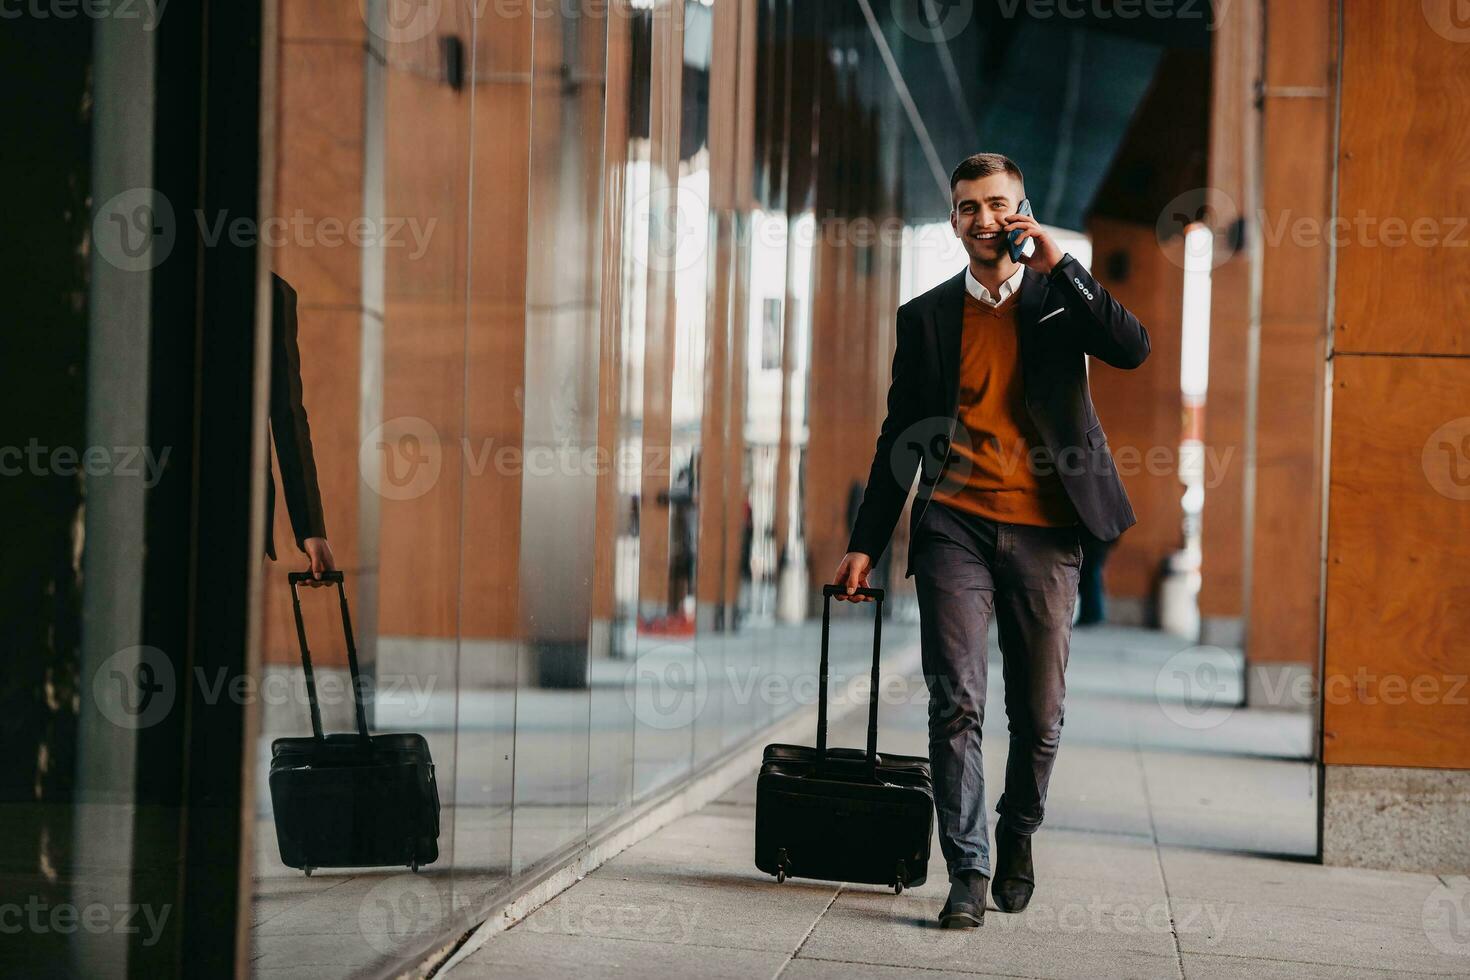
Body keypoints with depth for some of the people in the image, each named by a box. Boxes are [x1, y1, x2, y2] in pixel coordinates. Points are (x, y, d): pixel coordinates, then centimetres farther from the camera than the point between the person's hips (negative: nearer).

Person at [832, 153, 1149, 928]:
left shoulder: (1059, 297, 9)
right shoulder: (927, 316, 10)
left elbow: (1132, 349, -10)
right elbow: (900, 438, 12)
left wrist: (1057, 264, -12)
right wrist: (865, 544, 7)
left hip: (1043, 534, 0)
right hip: (955, 527, 0)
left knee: (1039, 714, 5)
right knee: (956, 705, -9)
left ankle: (1018, 836, 29)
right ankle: (967, 874, -6)